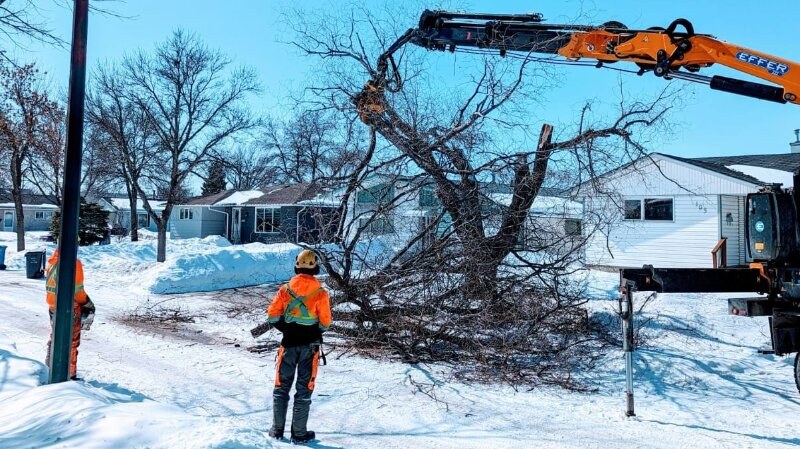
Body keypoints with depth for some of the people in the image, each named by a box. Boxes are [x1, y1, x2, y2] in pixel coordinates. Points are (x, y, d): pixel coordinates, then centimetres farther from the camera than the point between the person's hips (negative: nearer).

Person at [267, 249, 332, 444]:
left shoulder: (285, 289, -4)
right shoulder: (320, 293, -10)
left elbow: (272, 314, -2)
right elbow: (325, 322, -8)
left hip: (289, 343, 2)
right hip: (310, 345, -2)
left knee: (282, 386, 14)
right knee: (304, 388, 7)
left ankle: (277, 430, 20)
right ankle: (299, 433, 12)